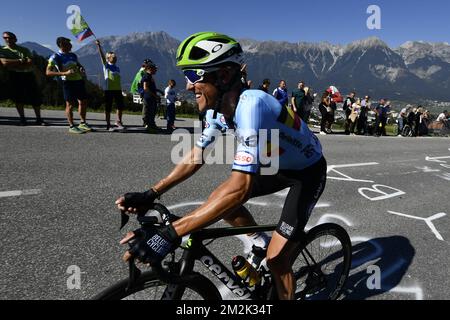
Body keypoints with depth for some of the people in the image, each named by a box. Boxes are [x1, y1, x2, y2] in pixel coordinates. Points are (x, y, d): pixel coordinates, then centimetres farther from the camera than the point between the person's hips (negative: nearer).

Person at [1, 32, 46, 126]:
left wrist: (13, 64, -10)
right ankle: (22, 119, 7)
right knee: (18, 98, -1)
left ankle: (39, 119, 5)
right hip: (15, 76, -1)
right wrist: (21, 61, -8)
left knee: (36, 98, -2)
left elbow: (30, 63, -5)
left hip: (28, 75, 1)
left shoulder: (24, 50, 10)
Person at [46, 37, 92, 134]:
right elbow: (48, 72, -14)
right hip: (68, 82, -7)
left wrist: (81, 68, 7)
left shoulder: (73, 55, 14)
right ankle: (72, 127, 6)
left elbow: (78, 65, 33)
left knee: (83, 102, 11)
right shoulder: (55, 57, -6)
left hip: (79, 80, 7)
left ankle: (83, 123, 26)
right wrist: (65, 73, -25)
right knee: (70, 104, -4)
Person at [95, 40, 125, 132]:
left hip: (118, 90, 5)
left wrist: (121, 90, 13)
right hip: (109, 90, -5)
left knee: (121, 106, 5)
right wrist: (99, 46, -26)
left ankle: (118, 122, 21)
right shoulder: (106, 65, 2)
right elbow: (102, 56, -13)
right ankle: (108, 125, 8)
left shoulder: (117, 68, 15)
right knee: (108, 108, 0)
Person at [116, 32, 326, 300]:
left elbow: (240, 188, -44)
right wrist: (150, 195, -10)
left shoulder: (251, 105, -37)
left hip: (309, 171, -7)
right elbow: (196, 157, -2)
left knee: (277, 259, -11)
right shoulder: (219, 107, -10)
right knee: (219, 200, -1)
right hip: (281, 165, 7)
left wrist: (170, 235, -45)